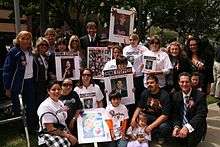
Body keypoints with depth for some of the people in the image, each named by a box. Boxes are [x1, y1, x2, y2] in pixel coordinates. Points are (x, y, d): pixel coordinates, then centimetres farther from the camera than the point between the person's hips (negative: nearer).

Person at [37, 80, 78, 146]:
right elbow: (50, 129, -16)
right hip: (49, 140, -7)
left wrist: (69, 134, 4)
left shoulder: (60, 103, 10)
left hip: (62, 136, 7)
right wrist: (68, 136, -14)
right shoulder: (45, 106, -12)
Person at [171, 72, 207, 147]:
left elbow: (201, 114, -17)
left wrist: (187, 127, -31)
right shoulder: (176, 96, 5)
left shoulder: (200, 95, -8)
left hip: (195, 127, -4)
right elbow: (175, 114, 3)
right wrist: (176, 126, -19)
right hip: (181, 126, 4)